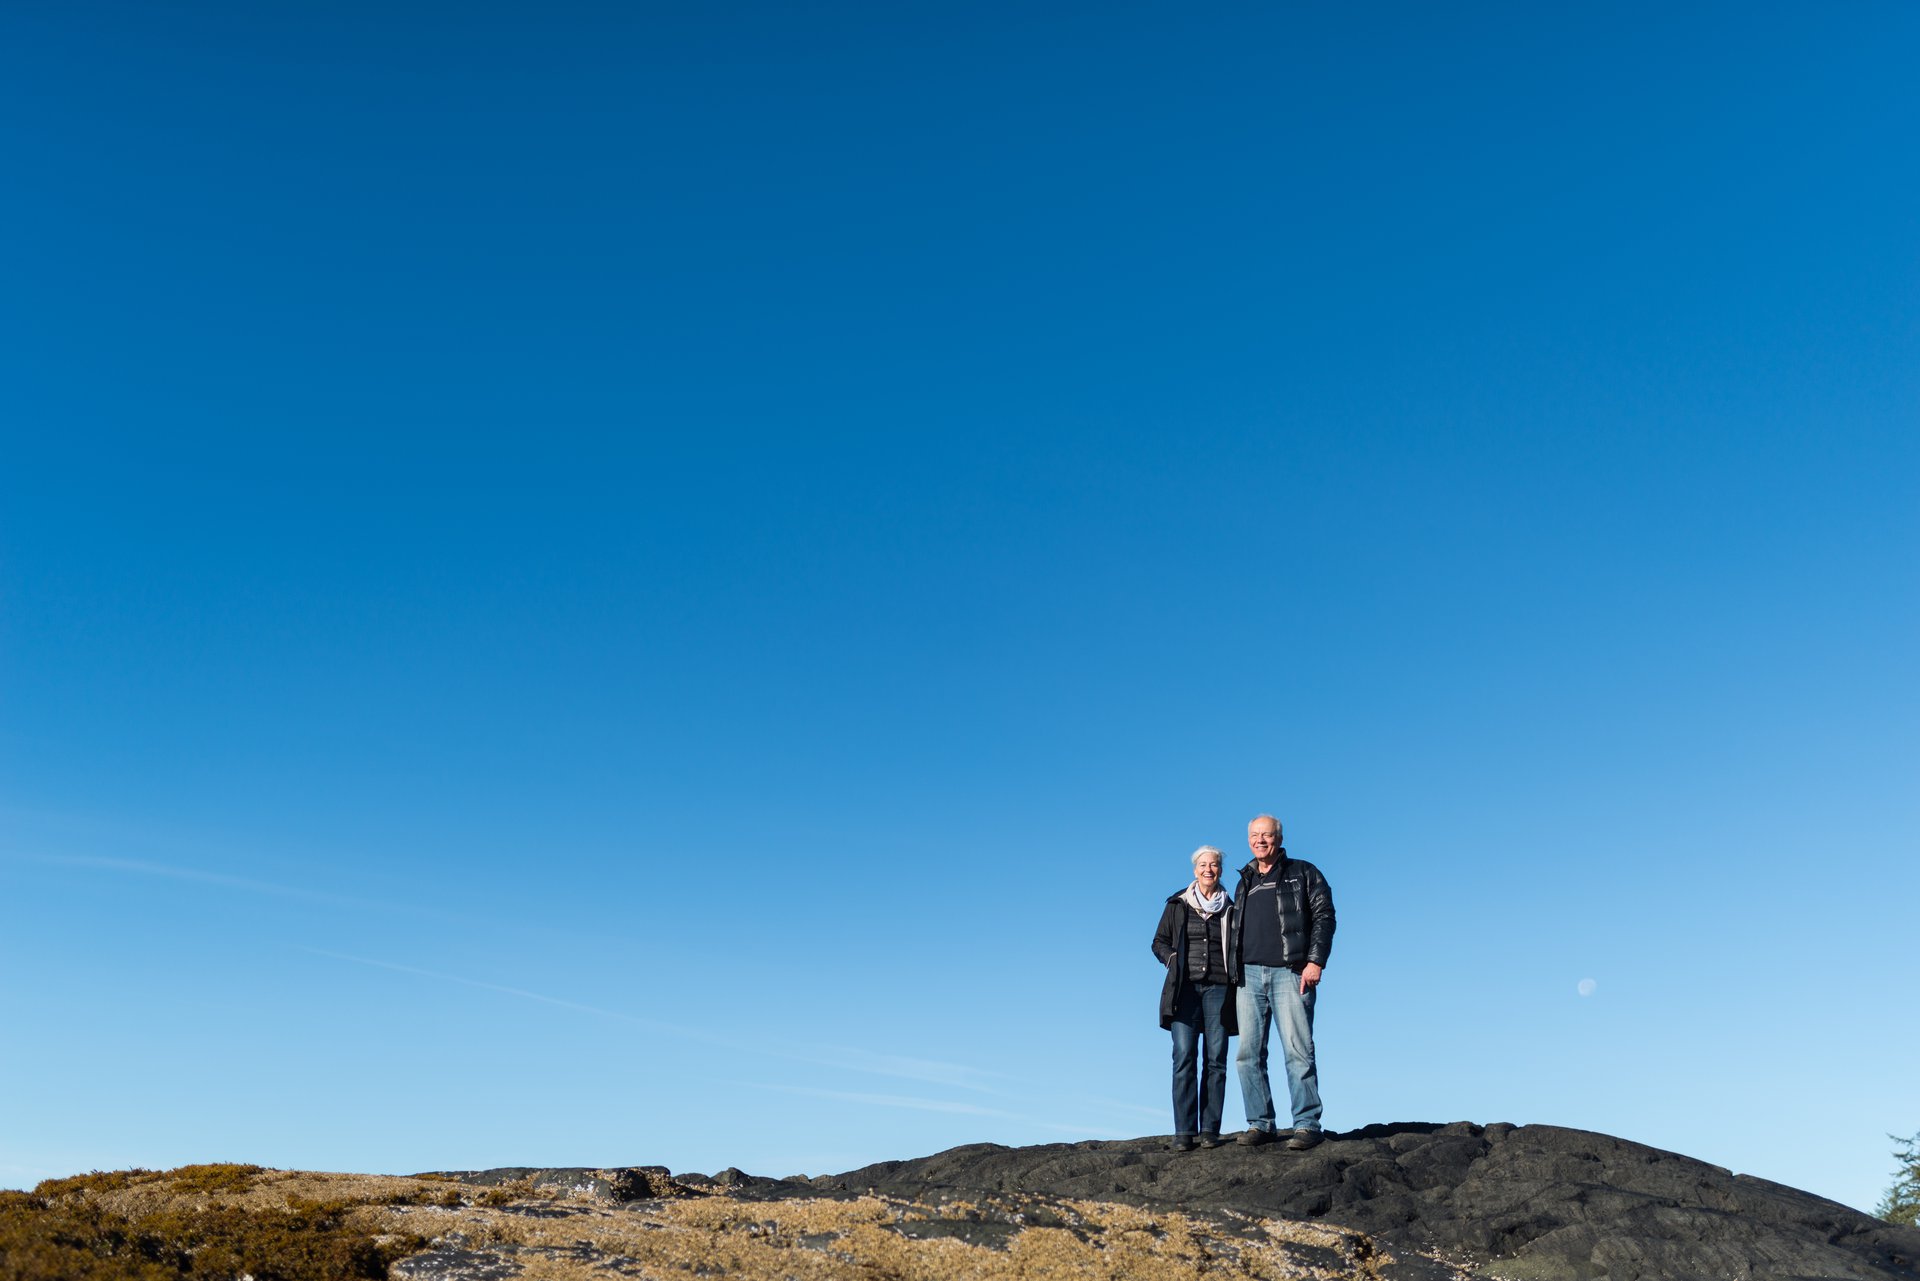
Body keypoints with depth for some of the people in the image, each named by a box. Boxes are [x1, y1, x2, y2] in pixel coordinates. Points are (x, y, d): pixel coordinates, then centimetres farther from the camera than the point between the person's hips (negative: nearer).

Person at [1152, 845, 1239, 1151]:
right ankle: (1183, 1132, -6)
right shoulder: (1178, 905, 8)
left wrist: (1234, 973, 1)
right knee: (1184, 1058, -8)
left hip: (1218, 988, 1)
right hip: (1185, 989, -1)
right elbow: (1159, 942, 14)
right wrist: (1174, 962, -2)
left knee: (1216, 1059, -1)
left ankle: (1210, 1129, 4)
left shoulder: (1229, 909, 10)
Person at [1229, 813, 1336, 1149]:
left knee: (1298, 1051, -8)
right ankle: (1260, 1124, 7)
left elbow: (1324, 916, -1)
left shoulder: (1302, 873, 8)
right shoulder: (1244, 883, 23)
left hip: (1289, 973, -5)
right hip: (1249, 976, 5)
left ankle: (1307, 1125, -4)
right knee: (1249, 1054, 1)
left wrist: (1315, 961, -12)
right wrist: (1233, 971, 14)